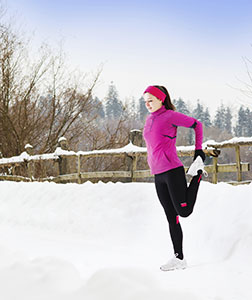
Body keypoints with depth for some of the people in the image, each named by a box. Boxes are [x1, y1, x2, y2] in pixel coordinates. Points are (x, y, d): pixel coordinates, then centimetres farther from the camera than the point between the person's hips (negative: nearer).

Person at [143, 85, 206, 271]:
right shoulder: (149, 120, 15)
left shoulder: (170, 116, -5)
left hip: (173, 171, -7)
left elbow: (196, 124, 2)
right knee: (172, 218, 6)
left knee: (184, 212, -8)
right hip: (158, 176, 7)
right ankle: (179, 258, 10)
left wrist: (198, 149, 0)